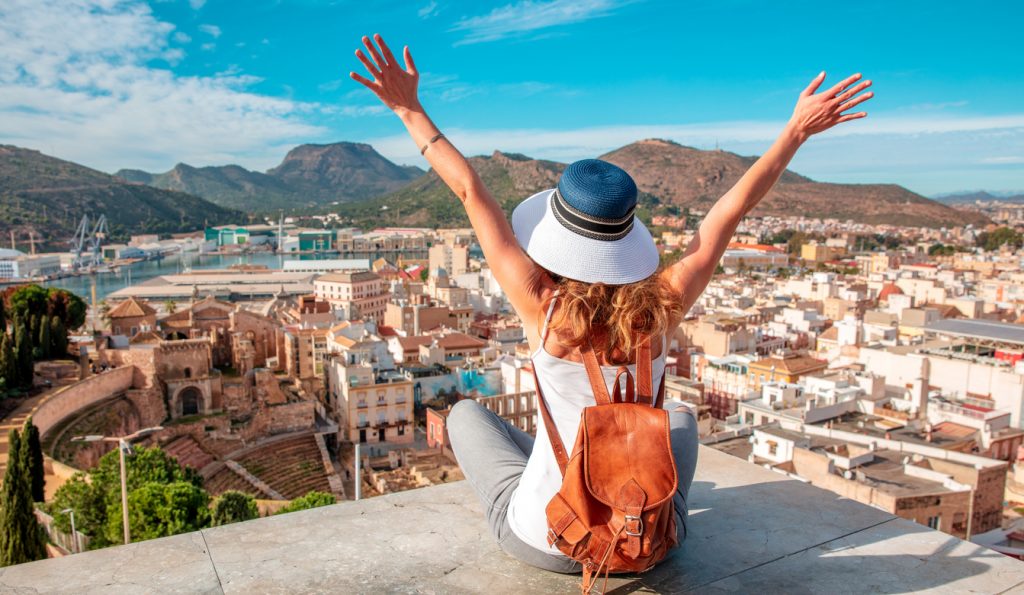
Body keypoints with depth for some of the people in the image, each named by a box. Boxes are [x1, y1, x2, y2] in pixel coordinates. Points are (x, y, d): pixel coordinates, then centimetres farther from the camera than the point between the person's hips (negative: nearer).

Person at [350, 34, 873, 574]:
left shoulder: (543, 307, -23)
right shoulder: (661, 307, -18)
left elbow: (469, 190, -16)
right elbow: (730, 210, -7)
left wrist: (409, 109, -6)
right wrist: (797, 129, 3)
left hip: (545, 543, -2)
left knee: (465, 412, 24)